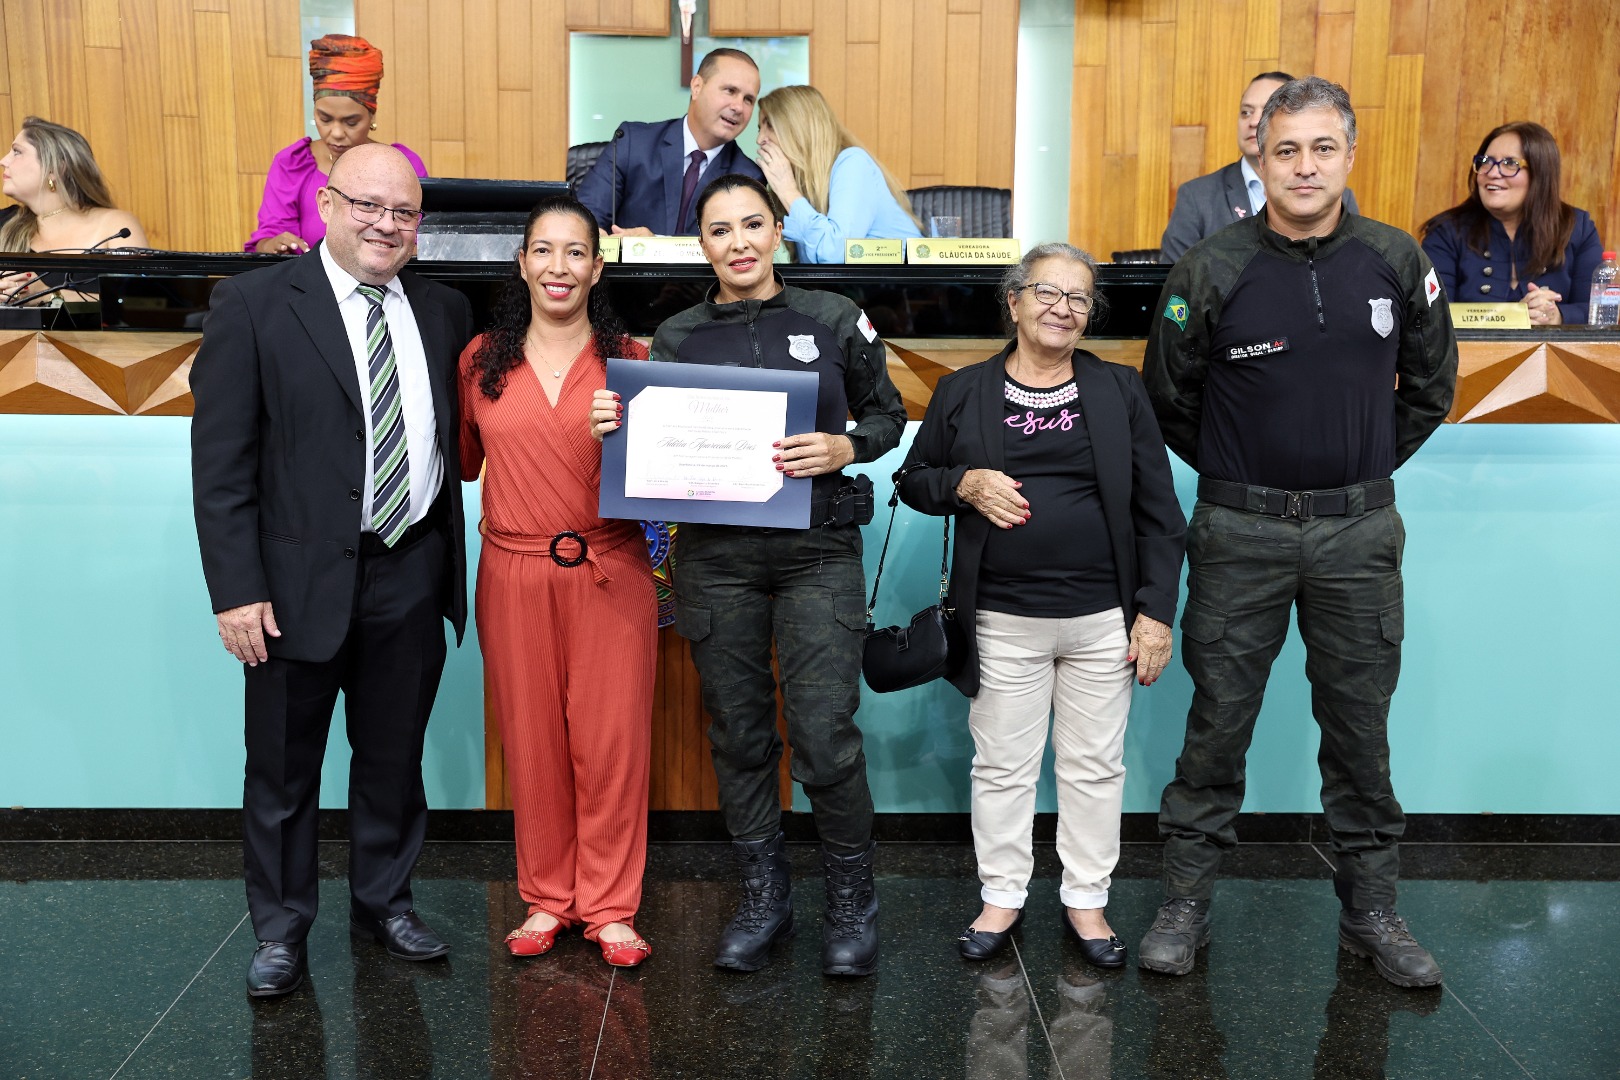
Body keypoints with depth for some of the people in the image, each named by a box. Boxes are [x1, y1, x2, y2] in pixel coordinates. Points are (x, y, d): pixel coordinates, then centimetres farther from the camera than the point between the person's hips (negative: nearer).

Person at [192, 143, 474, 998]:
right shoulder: (253, 304, -6)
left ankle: (385, 903, 36)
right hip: (299, 581, -3)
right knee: (283, 771, 11)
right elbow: (220, 461, -9)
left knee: (394, 759, 17)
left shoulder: (444, 311, 7)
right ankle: (280, 929, 30)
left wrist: (448, 560, 0)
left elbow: (457, 435, 12)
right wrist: (237, 589, -13)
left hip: (412, 578, 4)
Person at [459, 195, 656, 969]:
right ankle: (547, 897, 24)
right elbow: (462, 460, 20)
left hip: (610, 573, -1)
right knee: (531, 739, 7)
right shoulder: (482, 360, 8)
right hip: (515, 577, 1)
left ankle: (610, 906, 15)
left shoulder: (629, 361, 4)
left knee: (611, 738, 0)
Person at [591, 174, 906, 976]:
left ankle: (851, 901, 16)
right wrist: (616, 428, -11)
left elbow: (887, 415, 8)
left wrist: (843, 448, -12)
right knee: (738, 733, 9)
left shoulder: (834, 320, 3)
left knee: (824, 736, -7)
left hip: (817, 553, -2)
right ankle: (763, 898, 26)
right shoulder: (677, 337, 7)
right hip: (716, 557, 2)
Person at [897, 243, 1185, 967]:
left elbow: (1157, 512, 5)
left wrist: (1156, 612, -1)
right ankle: (1002, 896, 24)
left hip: (1104, 619, 1)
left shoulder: (1120, 392, 6)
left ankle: (1086, 899, 25)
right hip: (1002, 621, 0)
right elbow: (913, 480, 11)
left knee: (1094, 765, 10)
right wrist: (966, 484, -10)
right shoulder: (963, 393, 5)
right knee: (1002, 765, 8)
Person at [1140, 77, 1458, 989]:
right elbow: (1168, 400, 3)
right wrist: (1236, 475, 6)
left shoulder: (1396, 262, 1)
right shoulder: (1212, 271, -7)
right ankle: (1187, 905, 17)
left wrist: (1368, 465, 11)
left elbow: (1431, 384, 14)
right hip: (1242, 533, -2)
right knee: (1219, 722, 5)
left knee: (1360, 725, 10)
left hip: (1360, 533, 2)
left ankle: (1372, 911, 25)